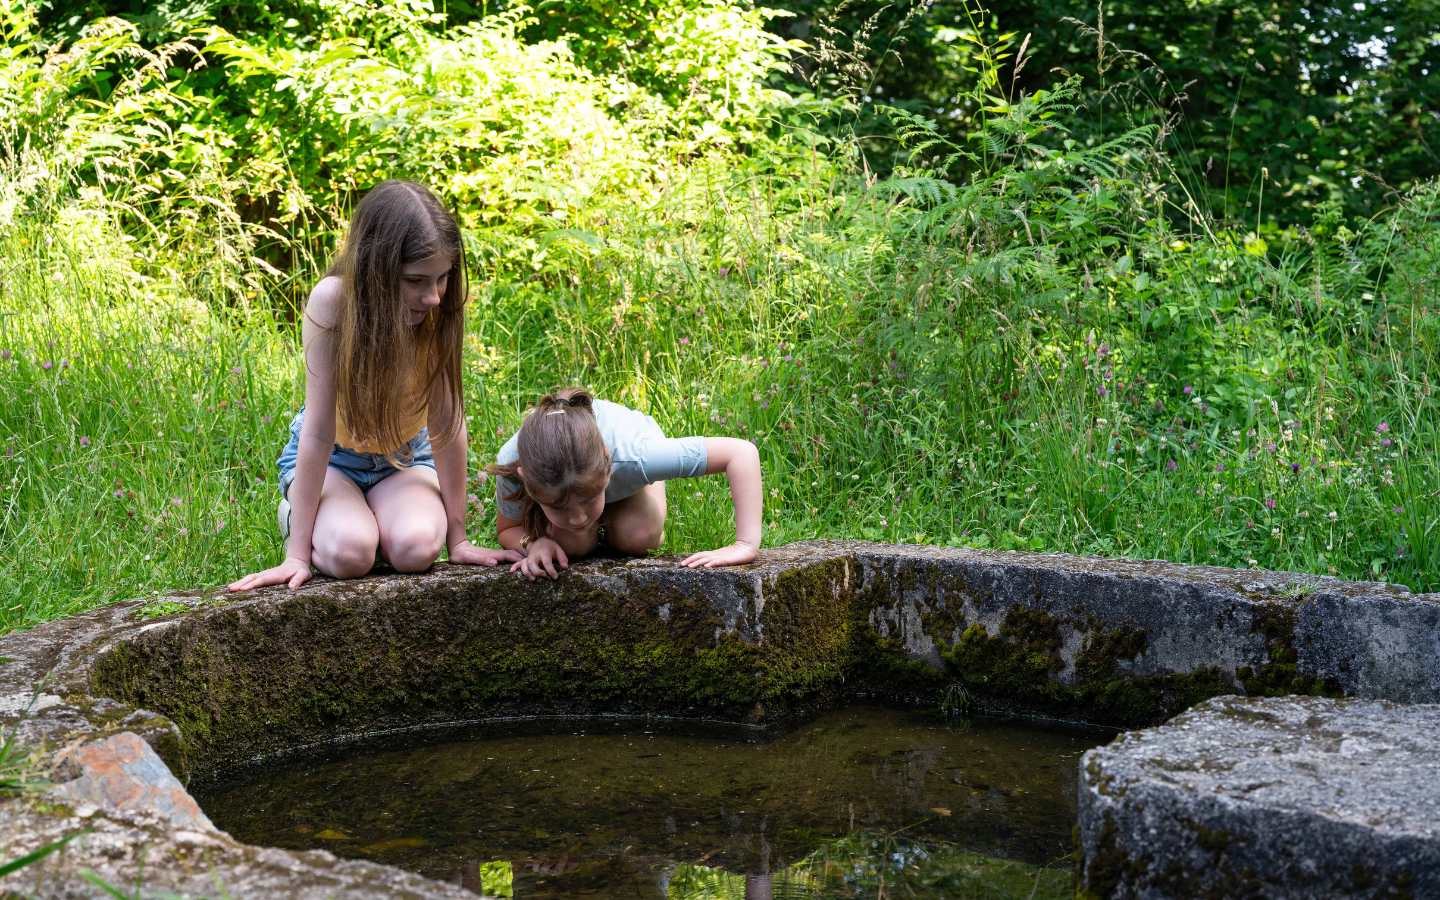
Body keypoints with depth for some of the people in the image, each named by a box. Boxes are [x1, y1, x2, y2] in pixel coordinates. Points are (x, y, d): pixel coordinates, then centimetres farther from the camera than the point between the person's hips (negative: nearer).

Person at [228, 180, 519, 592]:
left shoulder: (440, 309, -25)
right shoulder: (333, 300, -31)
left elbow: (447, 420, -20)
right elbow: (319, 430, -29)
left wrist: (457, 538, -18)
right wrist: (298, 553, -27)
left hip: (404, 457, 1)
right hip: (331, 457, -1)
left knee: (417, 549, -29)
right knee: (349, 553, -30)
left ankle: (376, 517, 8)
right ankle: (296, 516, 6)